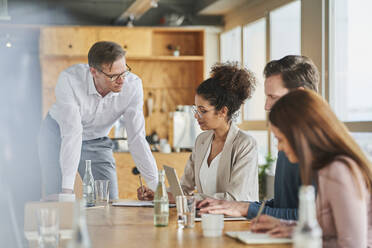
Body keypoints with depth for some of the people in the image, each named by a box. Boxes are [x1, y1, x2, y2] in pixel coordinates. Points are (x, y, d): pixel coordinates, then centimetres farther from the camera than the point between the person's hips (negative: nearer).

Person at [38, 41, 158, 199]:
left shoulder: (133, 85, -26)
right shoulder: (69, 80, -34)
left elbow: (136, 138, -21)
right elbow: (72, 134, -38)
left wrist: (156, 185, -26)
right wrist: (67, 188, -42)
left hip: (97, 140, 3)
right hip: (58, 134, -2)